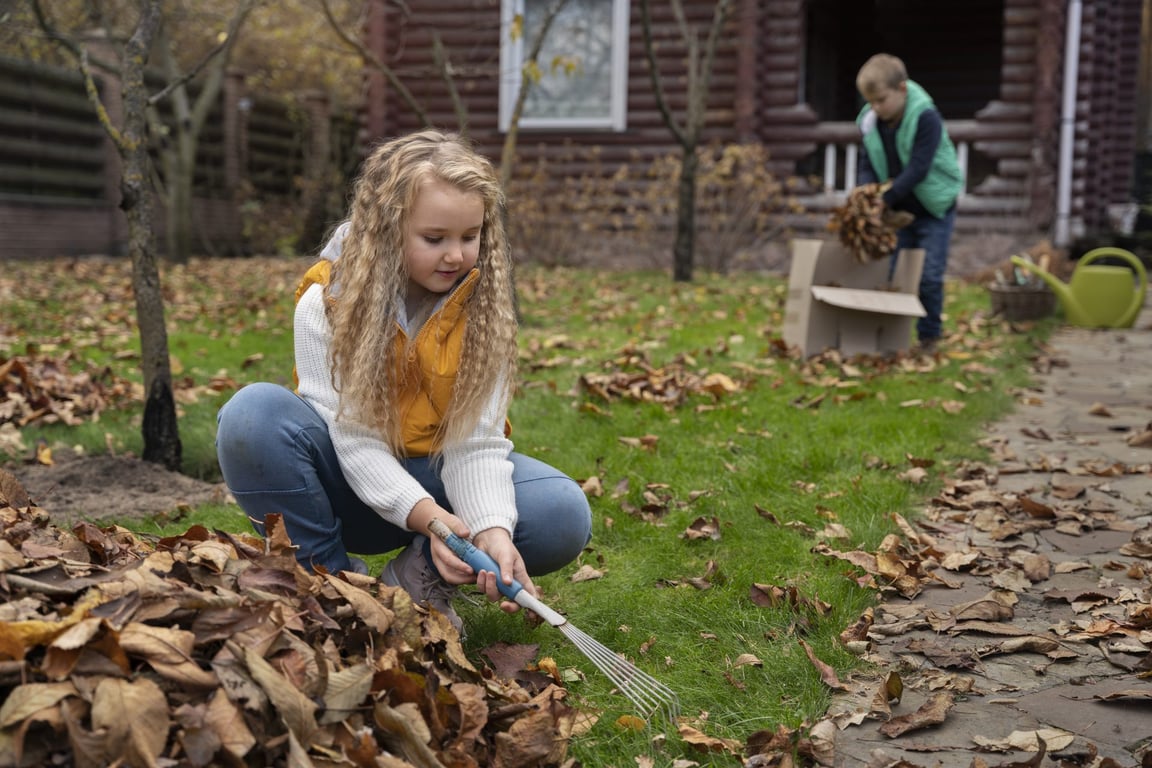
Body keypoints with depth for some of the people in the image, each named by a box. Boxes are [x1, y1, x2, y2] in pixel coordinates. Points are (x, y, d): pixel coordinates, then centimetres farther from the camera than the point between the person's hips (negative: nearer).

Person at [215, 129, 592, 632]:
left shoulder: (484, 307, -11)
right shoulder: (327, 303, -17)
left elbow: (476, 441, -17)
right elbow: (353, 439, -22)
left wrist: (492, 529, -37)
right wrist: (424, 515, -39)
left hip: (438, 477, 2)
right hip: (352, 484, -1)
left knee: (565, 514, -26)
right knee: (254, 415, -32)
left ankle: (418, 578, -4)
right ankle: (334, 579, -13)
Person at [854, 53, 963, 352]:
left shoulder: (926, 118, -23)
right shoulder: (871, 122, -5)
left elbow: (917, 170, -28)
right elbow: (868, 165, -2)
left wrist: (886, 198, -31)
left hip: (933, 209, -5)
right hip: (898, 210, 6)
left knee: (929, 275, -5)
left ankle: (929, 336, 8)